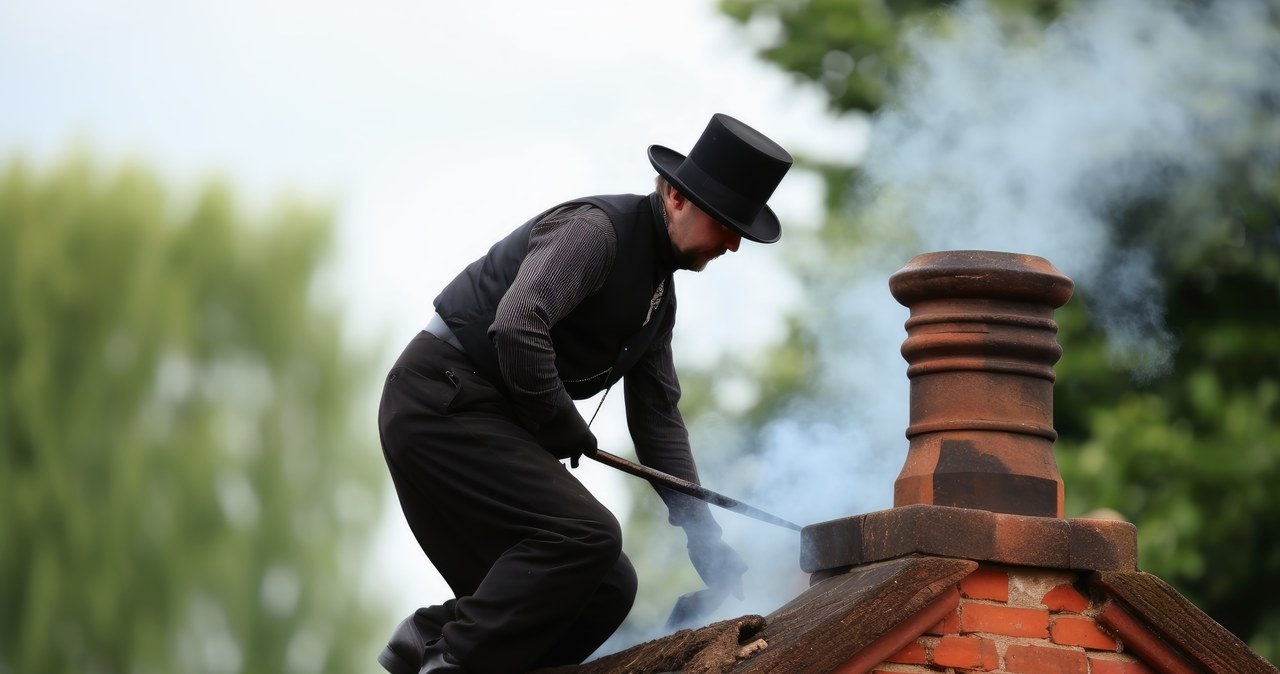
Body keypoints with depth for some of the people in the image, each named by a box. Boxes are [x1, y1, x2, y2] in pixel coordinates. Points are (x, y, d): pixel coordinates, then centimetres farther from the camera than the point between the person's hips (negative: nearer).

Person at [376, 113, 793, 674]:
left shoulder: (661, 293, 16)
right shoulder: (594, 228, -14)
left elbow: (658, 419, 20)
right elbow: (516, 328, -28)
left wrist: (702, 533, 12)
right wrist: (565, 431, -15)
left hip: (487, 418, 10)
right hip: (440, 399, -10)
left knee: (606, 590, 4)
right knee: (584, 533, -25)